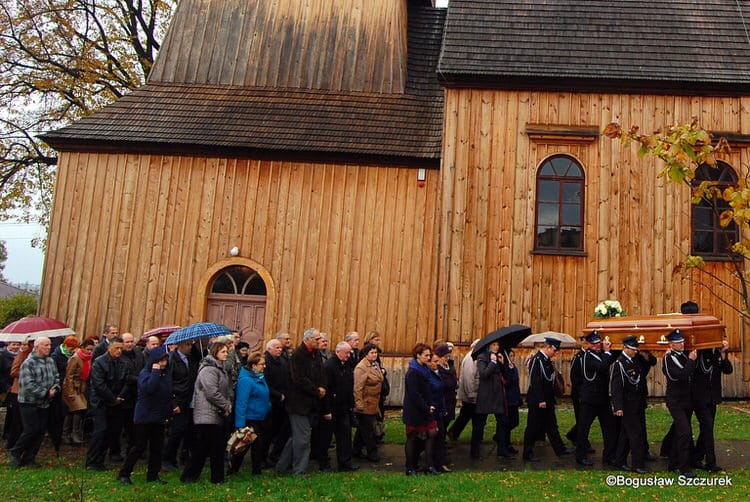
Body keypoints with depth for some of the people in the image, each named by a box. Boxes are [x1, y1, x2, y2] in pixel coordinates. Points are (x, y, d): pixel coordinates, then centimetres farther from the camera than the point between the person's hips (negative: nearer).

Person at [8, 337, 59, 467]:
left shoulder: (51, 361, 7)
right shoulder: (28, 363, -15)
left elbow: (56, 377, 13)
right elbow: (28, 384, -21)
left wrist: (55, 388, -8)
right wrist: (46, 393, -19)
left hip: (44, 403, 7)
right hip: (29, 403, -7)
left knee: (41, 432, 7)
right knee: (31, 430, -7)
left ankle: (29, 458, 20)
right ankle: (14, 452, 15)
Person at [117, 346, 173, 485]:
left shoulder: (166, 374, 7)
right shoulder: (145, 373, -12)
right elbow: (148, 388, -32)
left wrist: (168, 413, 11)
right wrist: (155, 372, -26)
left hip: (159, 417, 6)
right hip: (144, 416, -6)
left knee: (157, 447, 9)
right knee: (139, 446, 0)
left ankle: (153, 475, 19)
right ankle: (123, 474, 13)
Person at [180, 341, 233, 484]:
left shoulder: (219, 368, 19)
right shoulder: (209, 369, -15)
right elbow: (212, 393, -21)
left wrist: (228, 405, 5)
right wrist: (226, 406, -12)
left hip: (217, 415, 10)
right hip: (208, 415, -10)